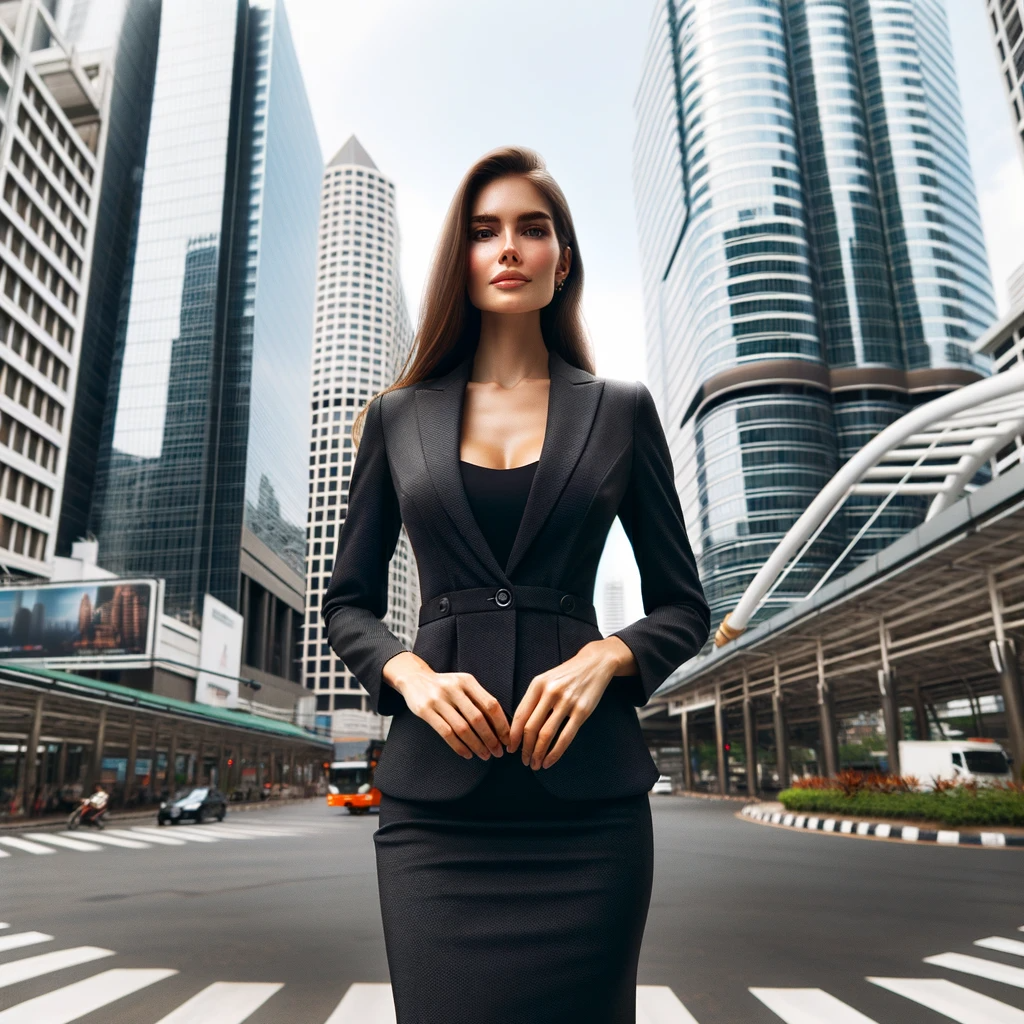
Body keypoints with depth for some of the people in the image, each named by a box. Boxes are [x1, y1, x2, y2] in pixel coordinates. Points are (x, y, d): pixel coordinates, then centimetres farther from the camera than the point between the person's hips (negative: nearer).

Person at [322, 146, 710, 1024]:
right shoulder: (398, 416, 9)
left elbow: (684, 607, 8)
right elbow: (348, 603, 11)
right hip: (435, 795, 1)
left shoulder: (620, 411, 6)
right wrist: (412, 675, -10)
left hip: (587, 794, 0)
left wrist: (603, 658, -12)